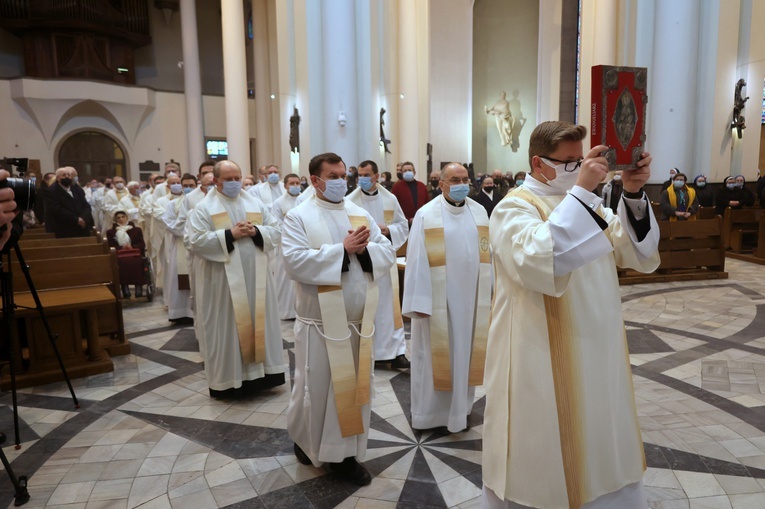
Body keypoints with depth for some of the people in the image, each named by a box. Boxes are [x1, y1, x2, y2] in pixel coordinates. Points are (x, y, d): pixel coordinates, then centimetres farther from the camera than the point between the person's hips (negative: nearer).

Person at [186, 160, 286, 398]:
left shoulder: (255, 203, 11)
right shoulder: (204, 208, -1)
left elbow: (275, 232, 9)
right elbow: (193, 241, -12)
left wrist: (256, 231, -12)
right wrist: (229, 234, -17)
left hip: (256, 277, 4)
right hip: (224, 280, -4)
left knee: (258, 322, 9)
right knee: (227, 327, 2)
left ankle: (260, 372, 22)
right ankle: (227, 380, 13)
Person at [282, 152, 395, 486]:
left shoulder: (361, 214, 9)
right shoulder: (298, 217, -6)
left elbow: (388, 253, 4)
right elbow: (295, 262, -20)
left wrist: (364, 250, -17)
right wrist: (343, 249, -21)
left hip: (359, 319, 5)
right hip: (321, 320, -4)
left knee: (354, 386, 10)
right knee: (317, 387, 8)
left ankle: (345, 452, 24)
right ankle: (304, 439, 35)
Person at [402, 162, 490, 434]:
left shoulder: (479, 212, 4)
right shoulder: (426, 215, -8)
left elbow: (487, 254, 5)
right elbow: (417, 261, -10)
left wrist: (491, 293, 3)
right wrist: (419, 302, -12)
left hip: (471, 297, 4)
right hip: (438, 298, -4)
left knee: (464, 349, 14)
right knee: (437, 352, 7)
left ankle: (460, 403, 31)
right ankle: (432, 409, 22)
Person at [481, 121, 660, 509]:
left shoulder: (585, 204, 11)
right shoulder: (514, 208, -11)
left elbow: (641, 256, 1)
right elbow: (541, 265, -32)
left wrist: (633, 195, -14)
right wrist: (580, 190, -30)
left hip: (597, 357, 7)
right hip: (543, 365, -7)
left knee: (599, 452, 20)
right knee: (546, 462, 7)